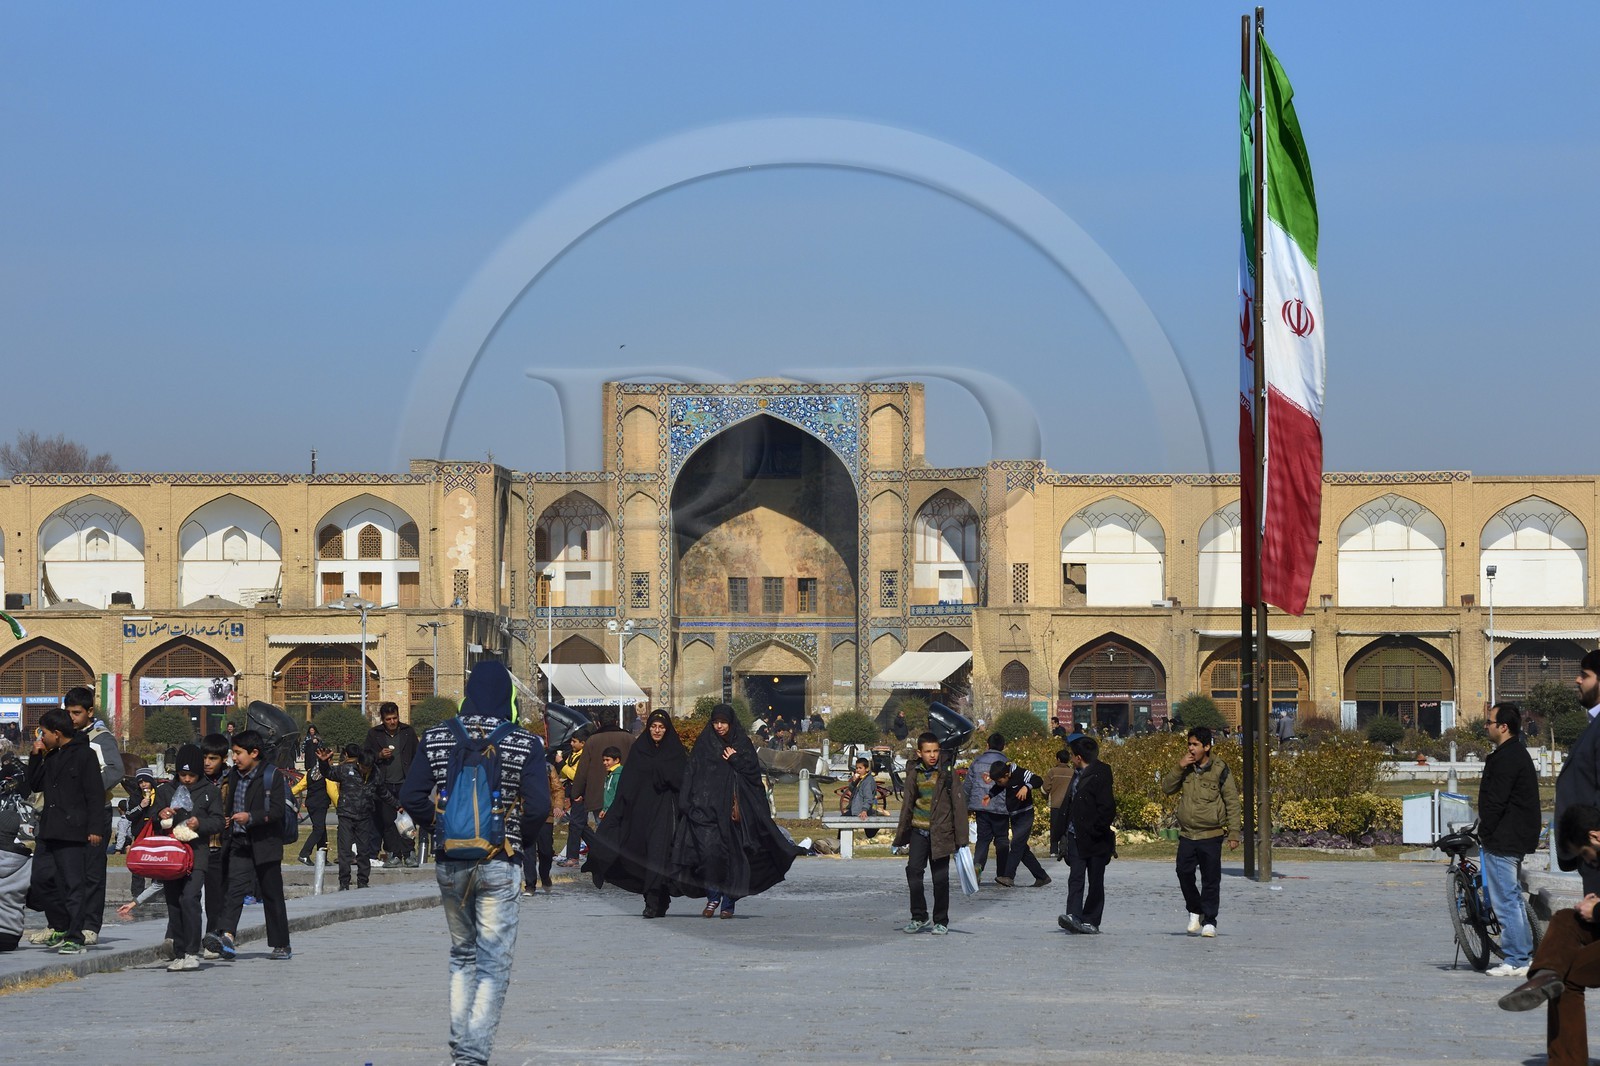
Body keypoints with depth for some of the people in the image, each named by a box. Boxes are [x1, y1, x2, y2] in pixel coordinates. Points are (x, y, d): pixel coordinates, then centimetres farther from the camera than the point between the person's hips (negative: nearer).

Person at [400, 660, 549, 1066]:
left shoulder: (437, 738, 1)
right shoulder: (525, 743, -8)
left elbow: (411, 798, -3)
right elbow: (538, 807, -13)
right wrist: (515, 828, 6)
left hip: (450, 864, 3)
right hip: (500, 865, -3)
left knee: (462, 955, 19)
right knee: (493, 964, 2)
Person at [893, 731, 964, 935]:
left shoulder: (948, 772, -4)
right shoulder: (915, 774, 7)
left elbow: (958, 803, -4)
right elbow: (907, 806, 15)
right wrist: (900, 838, 16)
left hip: (941, 833, -3)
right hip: (919, 832, 3)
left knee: (940, 878, 1)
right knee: (913, 870, -9)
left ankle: (941, 921, 13)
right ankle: (919, 917, 4)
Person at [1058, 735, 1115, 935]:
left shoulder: (1100, 776, -13)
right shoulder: (1078, 775, 13)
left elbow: (1108, 809, -18)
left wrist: (1096, 831, -17)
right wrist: (1065, 832, 12)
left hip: (1094, 841, -7)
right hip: (1075, 837, 7)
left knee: (1095, 882, 5)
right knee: (1075, 878, -6)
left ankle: (1091, 921, 11)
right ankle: (1074, 917, -14)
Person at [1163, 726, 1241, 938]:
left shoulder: (1219, 771, -5)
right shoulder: (1186, 768, 8)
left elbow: (1232, 803, -3)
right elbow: (1167, 788, 3)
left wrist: (1234, 833, -7)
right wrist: (1180, 768, -11)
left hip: (1211, 836, -4)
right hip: (1187, 835, 4)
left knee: (1211, 880, 0)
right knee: (1184, 873, -2)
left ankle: (1209, 921, 8)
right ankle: (1195, 912, 18)